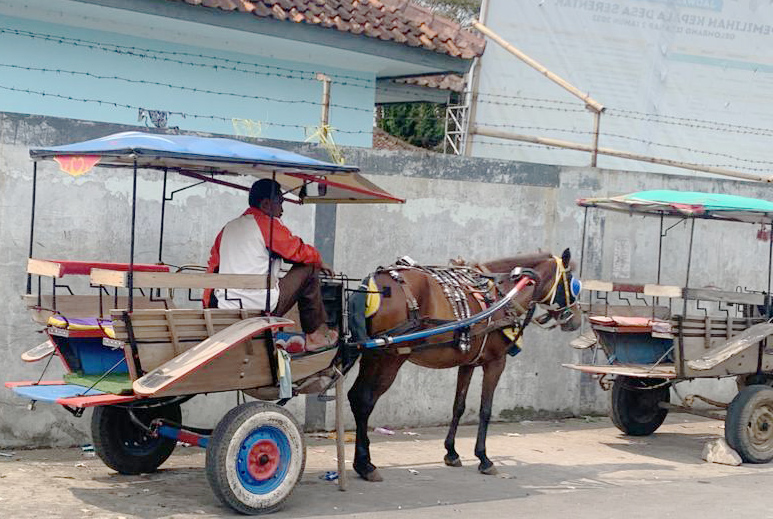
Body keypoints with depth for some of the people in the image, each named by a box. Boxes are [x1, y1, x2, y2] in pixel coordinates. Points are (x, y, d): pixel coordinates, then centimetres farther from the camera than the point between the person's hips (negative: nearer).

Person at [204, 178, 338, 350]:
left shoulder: (228, 228, 17)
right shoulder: (269, 223, -4)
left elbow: (212, 267, 18)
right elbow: (300, 251, 1)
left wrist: (208, 305, 24)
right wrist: (320, 261, 21)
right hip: (261, 308, -7)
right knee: (308, 269, 7)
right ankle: (317, 334, 12)